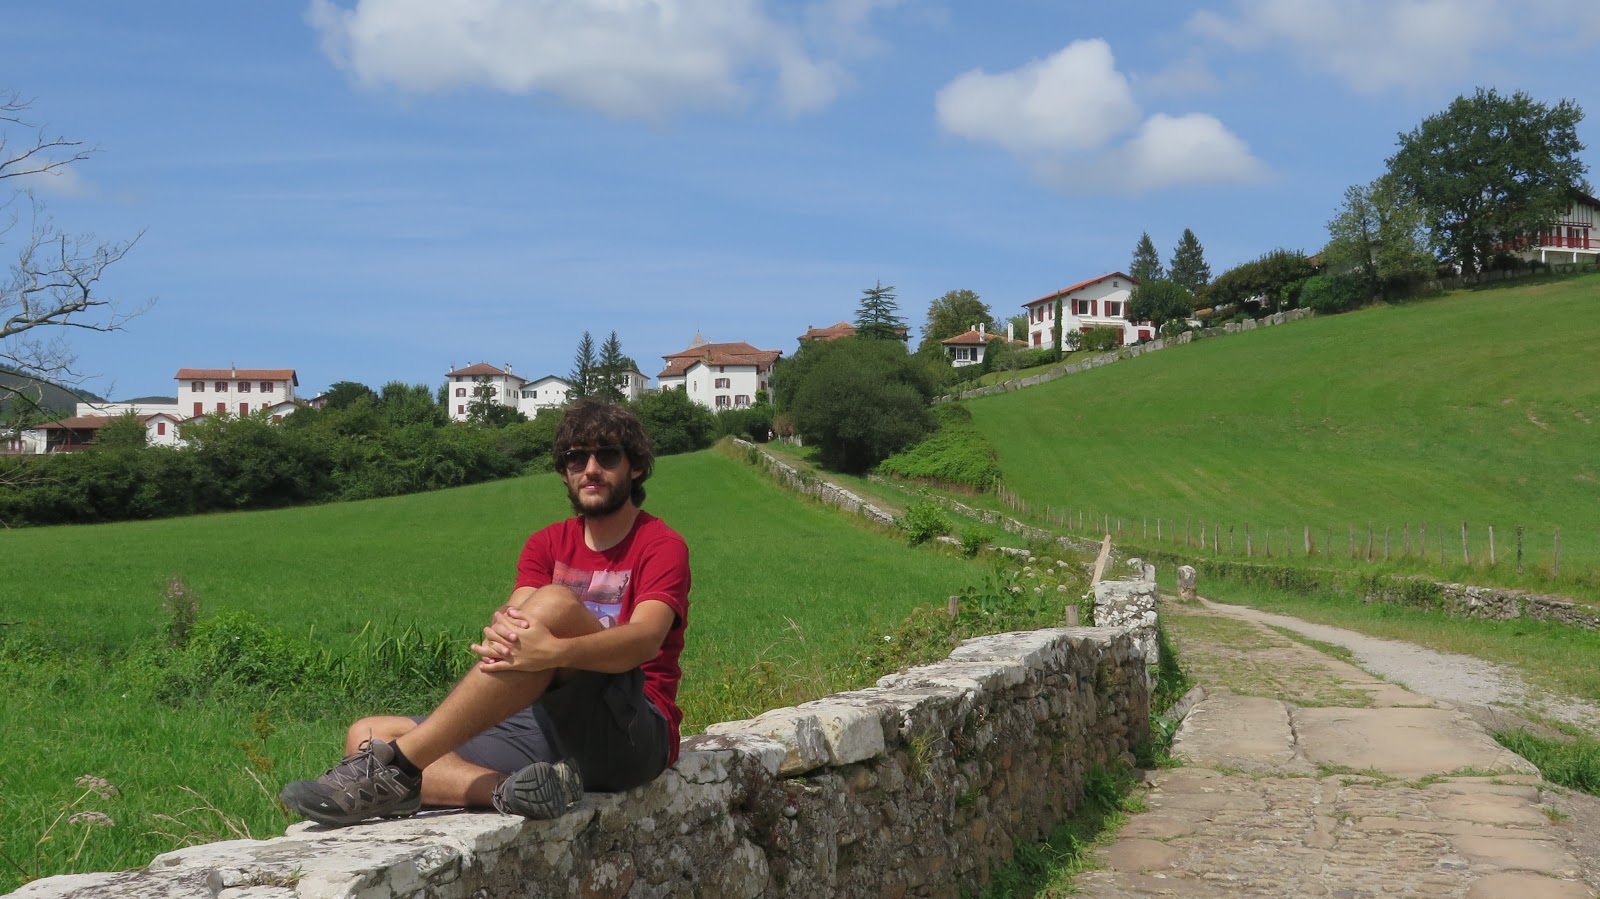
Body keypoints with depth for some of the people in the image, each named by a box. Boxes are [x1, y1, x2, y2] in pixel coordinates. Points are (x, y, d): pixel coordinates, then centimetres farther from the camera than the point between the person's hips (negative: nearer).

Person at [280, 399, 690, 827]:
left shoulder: (661, 546, 1)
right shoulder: (548, 544, 18)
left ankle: (399, 767, -34)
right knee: (366, 737, -7)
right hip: (548, 725, 6)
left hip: (633, 733, -6)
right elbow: (516, 612, -2)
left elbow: (645, 639, -19)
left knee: (555, 603, -32)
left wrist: (554, 652, -38)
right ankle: (509, 790, -34)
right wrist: (501, 628, -29)